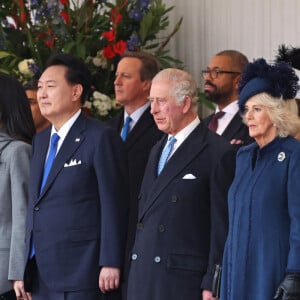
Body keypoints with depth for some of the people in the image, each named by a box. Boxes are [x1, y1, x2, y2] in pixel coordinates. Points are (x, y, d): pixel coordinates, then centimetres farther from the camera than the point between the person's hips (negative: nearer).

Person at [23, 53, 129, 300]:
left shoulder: (101, 138, -9)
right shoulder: (41, 140, 16)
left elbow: (114, 206, -11)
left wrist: (110, 263, -15)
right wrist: (26, 270, 15)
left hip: (80, 272, -8)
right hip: (41, 275, 8)